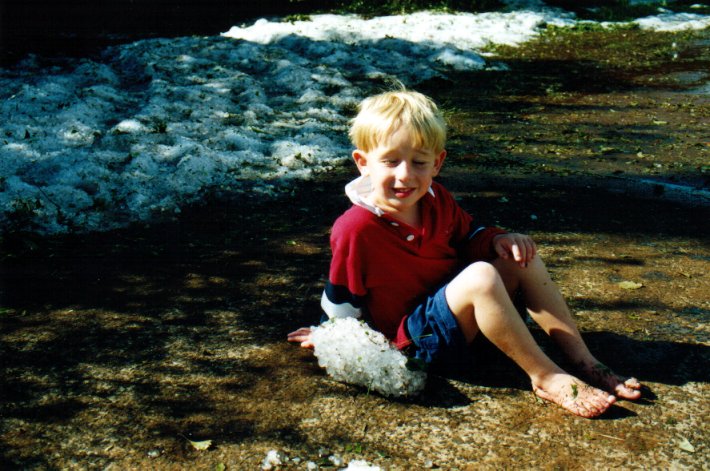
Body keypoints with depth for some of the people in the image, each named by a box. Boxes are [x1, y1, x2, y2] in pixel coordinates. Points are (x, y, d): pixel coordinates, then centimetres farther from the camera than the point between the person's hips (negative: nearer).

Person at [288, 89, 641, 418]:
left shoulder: (436, 200, 1)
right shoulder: (355, 229, -22)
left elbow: (467, 237, 17)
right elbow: (341, 303, -11)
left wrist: (497, 240, -2)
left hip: (462, 316, 9)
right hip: (416, 339, -8)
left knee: (522, 260, -4)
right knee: (480, 277, -32)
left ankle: (584, 361, -5)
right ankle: (546, 378, -24)